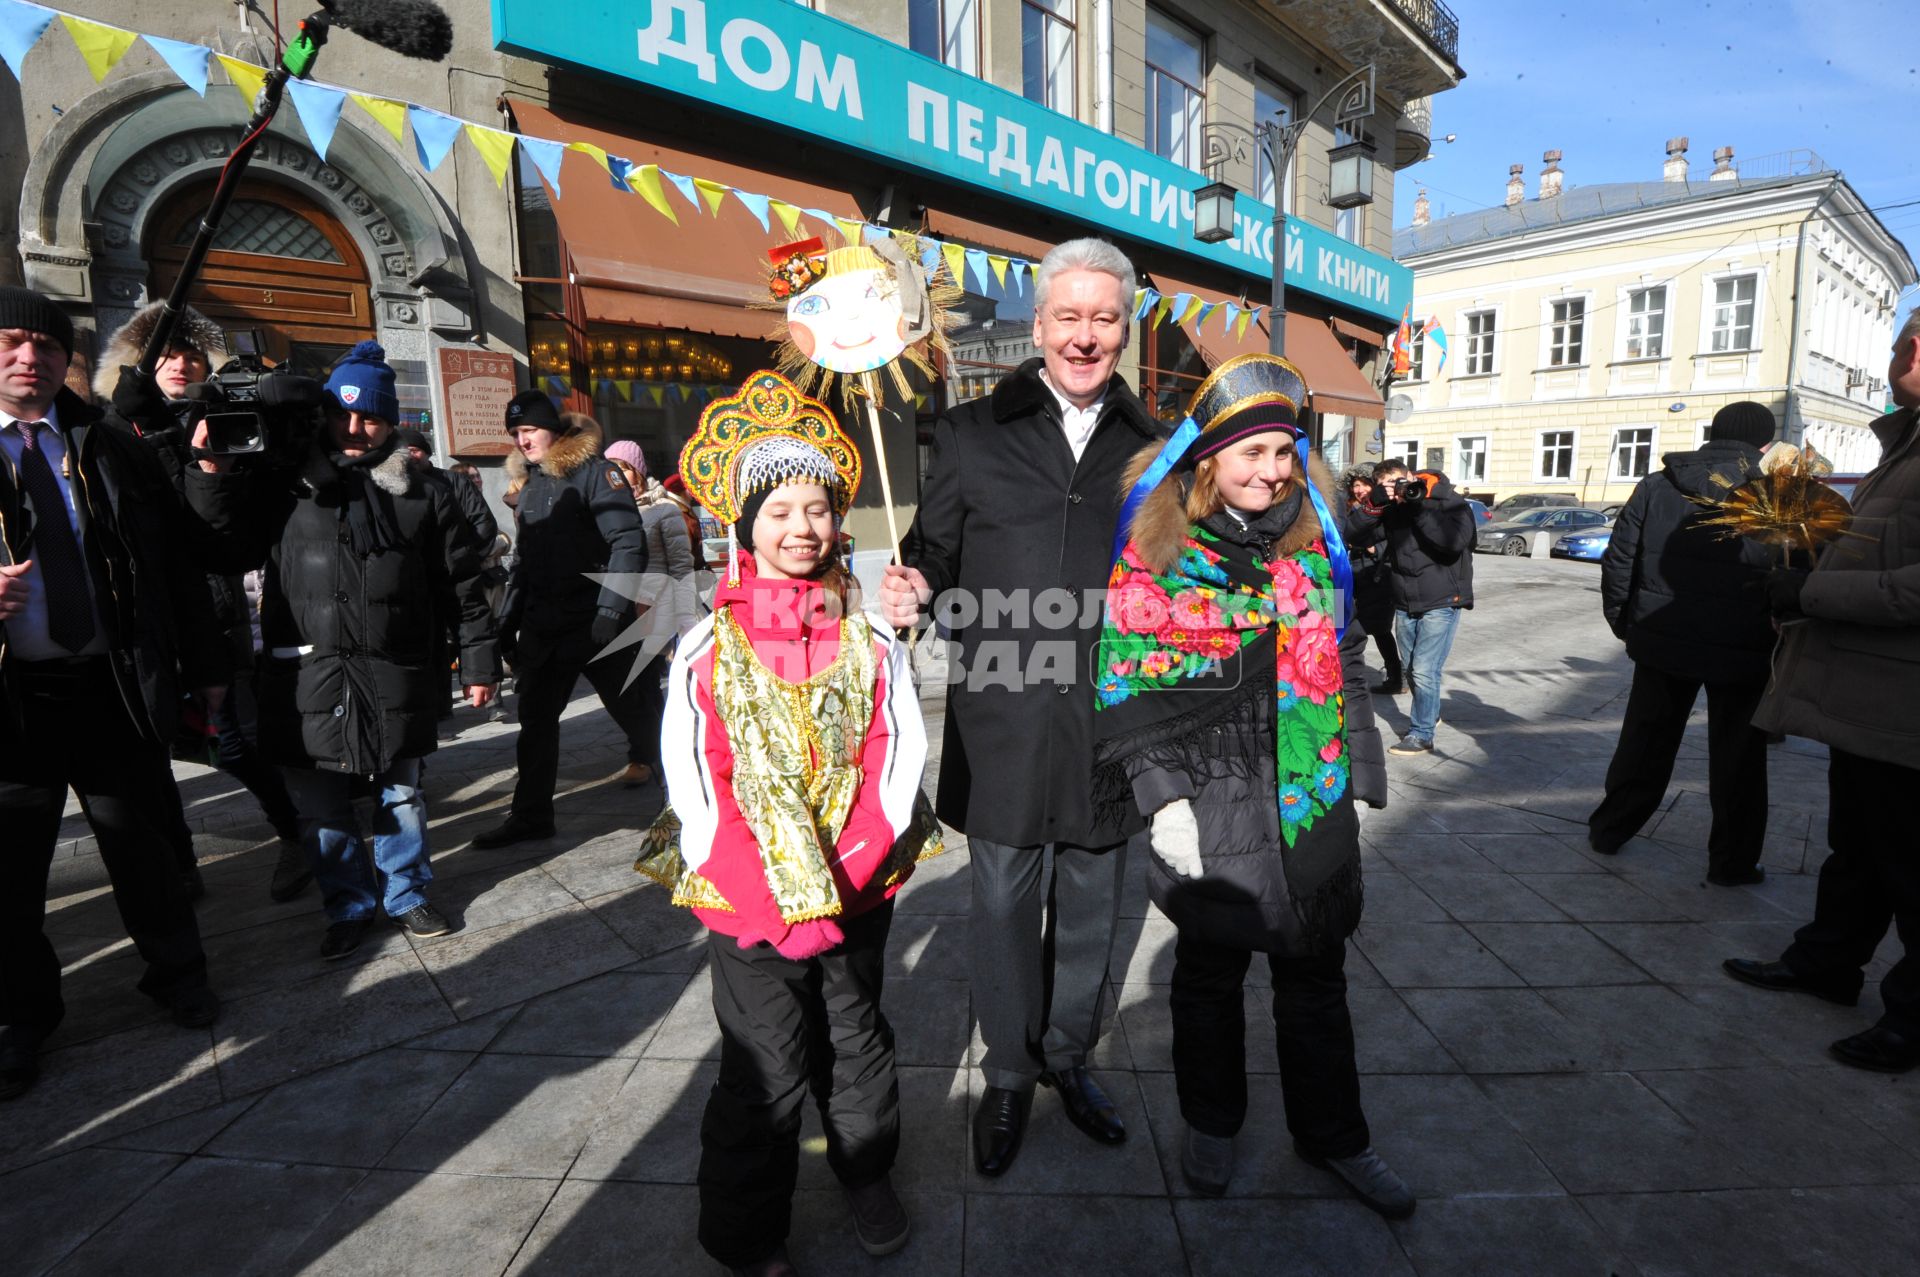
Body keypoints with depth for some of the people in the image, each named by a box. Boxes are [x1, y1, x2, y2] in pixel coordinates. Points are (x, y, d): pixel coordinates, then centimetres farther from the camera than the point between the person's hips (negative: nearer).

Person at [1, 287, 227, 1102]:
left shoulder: (113, 452, 6)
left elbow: (173, 565, 7)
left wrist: (204, 665, 6)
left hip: (113, 686, 0)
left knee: (139, 842, 13)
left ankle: (175, 971, 31)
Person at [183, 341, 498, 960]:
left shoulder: (422, 494, 4)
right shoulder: (284, 483, 6)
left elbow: (465, 583, 4)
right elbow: (227, 548, 5)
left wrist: (478, 663, 1)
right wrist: (211, 474, -8)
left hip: (396, 678, -1)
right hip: (308, 680, 1)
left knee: (401, 797, 12)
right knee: (320, 807, 9)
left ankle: (408, 895, 31)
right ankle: (349, 907, 28)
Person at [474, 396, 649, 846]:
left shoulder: (595, 472, -8)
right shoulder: (529, 482, 15)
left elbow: (629, 543, -16)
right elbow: (524, 560, 21)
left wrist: (609, 612, -23)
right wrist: (508, 622, 17)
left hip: (595, 626, -7)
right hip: (543, 628, 7)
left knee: (635, 713, 2)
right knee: (535, 720, 12)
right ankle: (530, 814, 24)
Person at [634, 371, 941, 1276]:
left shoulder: (869, 640, -3)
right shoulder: (709, 647, -8)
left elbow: (897, 759, -5)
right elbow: (694, 781, -10)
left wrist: (842, 880, -14)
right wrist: (778, 900, -15)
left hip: (856, 892, 2)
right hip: (750, 900, -2)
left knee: (859, 1045, 21)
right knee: (766, 1073, 9)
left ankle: (867, 1174, 49)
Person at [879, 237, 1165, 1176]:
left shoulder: (1149, 447, 8)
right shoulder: (972, 434, 3)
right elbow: (933, 554, 3)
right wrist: (911, 591, -18)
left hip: (1109, 722, 2)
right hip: (1003, 722, -2)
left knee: (1089, 905, 17)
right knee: (1005, 905, 11)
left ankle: (1069, 1057, 41)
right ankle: (1007, 1074, 35)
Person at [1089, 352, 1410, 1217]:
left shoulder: (1311, 538, 5)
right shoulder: (1156, 550, -9)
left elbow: (1343, 660, 11)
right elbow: (1128, 687, -11)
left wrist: (1359, 776, 9)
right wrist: (1163, 795, -15)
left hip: (1311, 802, 4)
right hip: (1210, 809, -4)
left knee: (1316, 977, 19)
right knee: (1210, 970, 16)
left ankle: (1331, 1135, 41)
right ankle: (1210, 1122, 41)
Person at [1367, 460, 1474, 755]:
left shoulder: (1451, 503, -9)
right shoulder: (1391, 509, 5)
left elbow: (1455, 541, -26)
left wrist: (1420, 507, -24)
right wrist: (1373, 503, -19)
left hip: (1442, 602, -6)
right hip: (1405, 604, 6)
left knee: (1425, 670, -9)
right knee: (1410, 668, 17)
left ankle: (1421, 735, 1)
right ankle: (1430, 714, 39)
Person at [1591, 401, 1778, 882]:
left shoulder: (1656, 486, -2)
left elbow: (1618, 561, 0)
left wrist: (1623, 622, 10)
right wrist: (1782, 640, 8)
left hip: (1663, 640, 2)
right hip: (1741, 650, -2)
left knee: (1645, 739, 16)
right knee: (1737, 756, 11)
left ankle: (1609, 830, 24)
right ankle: (1732, 861, 20)